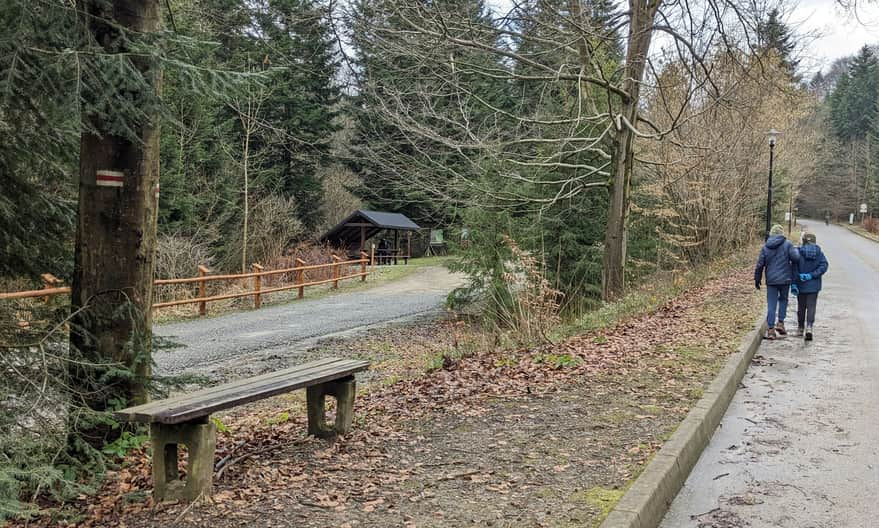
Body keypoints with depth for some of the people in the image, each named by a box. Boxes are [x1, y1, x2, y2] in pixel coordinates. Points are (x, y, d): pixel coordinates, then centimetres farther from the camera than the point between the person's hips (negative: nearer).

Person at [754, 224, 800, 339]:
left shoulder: (766, 247, 3)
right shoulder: (787, 244, -6)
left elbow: (760, 264, 4)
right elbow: (795, 258, -15)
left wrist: (757, 279, 13)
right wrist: (796, 251, 8)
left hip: (771, 280, 1)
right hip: (785, 279, -1)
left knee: (771, 304, 3)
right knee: (783, 299, 20)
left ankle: (770, 329, 1)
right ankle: (780, 322, 12)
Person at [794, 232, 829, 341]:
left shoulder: (798, 252, -8)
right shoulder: (819, 252, 0)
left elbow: (794, 268, -11)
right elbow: (824, 266, -9)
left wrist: (793, 283, -11)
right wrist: (812, 275, -12)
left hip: (801, 284, -1)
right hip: (814, 285, 1)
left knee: (801, 307, 13)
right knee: (811, 306, 3)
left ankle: (800, 328, 22)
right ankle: (809, 327, -15)